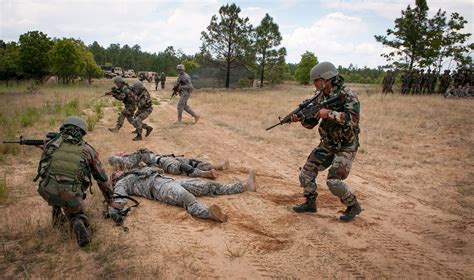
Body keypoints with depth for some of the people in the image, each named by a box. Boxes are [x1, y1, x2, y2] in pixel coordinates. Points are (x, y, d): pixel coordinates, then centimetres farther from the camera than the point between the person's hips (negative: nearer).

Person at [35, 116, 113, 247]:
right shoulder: (88, 150, 11)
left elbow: (42, 168, 27)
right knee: (77, 215, 25)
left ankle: (57, 218, 35)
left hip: (48, 192, 2)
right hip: (71, 196, -2)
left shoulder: (51, 143, 13)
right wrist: (108, 196, 33)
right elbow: (101, 177, 19)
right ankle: (79, 225, -8)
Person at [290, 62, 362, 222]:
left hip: (345, 147, -7)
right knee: (307, 172, 5)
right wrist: (301, 118, -14)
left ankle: (353, 206, 10)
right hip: (327, 144, 7)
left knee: (333, 181, -15)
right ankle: (310, 203, 25)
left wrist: (328, 113, -31)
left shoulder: (348, 95, -18)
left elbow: (353, 119, -33)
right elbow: (311, 123, 6)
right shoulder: (321, 97, 3)